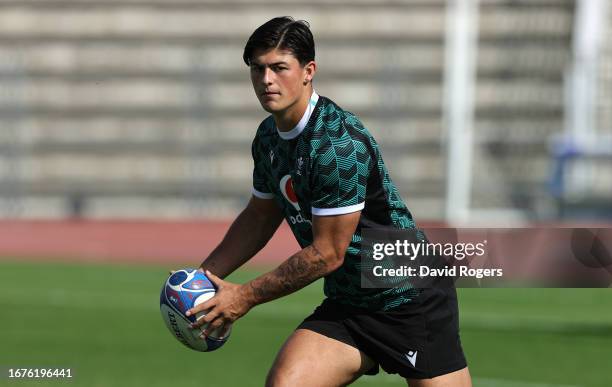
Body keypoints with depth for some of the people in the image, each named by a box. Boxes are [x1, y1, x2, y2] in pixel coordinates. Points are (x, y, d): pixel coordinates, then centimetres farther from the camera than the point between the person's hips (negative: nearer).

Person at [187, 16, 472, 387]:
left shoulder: (337, 143, -24)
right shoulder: (269, 135, 4)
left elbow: (327, 253, -21)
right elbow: (259, 217, 20)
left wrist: (246, 296, -14)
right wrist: (204, 275, 8)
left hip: (411, 301, -7)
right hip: (346, 306, 7)